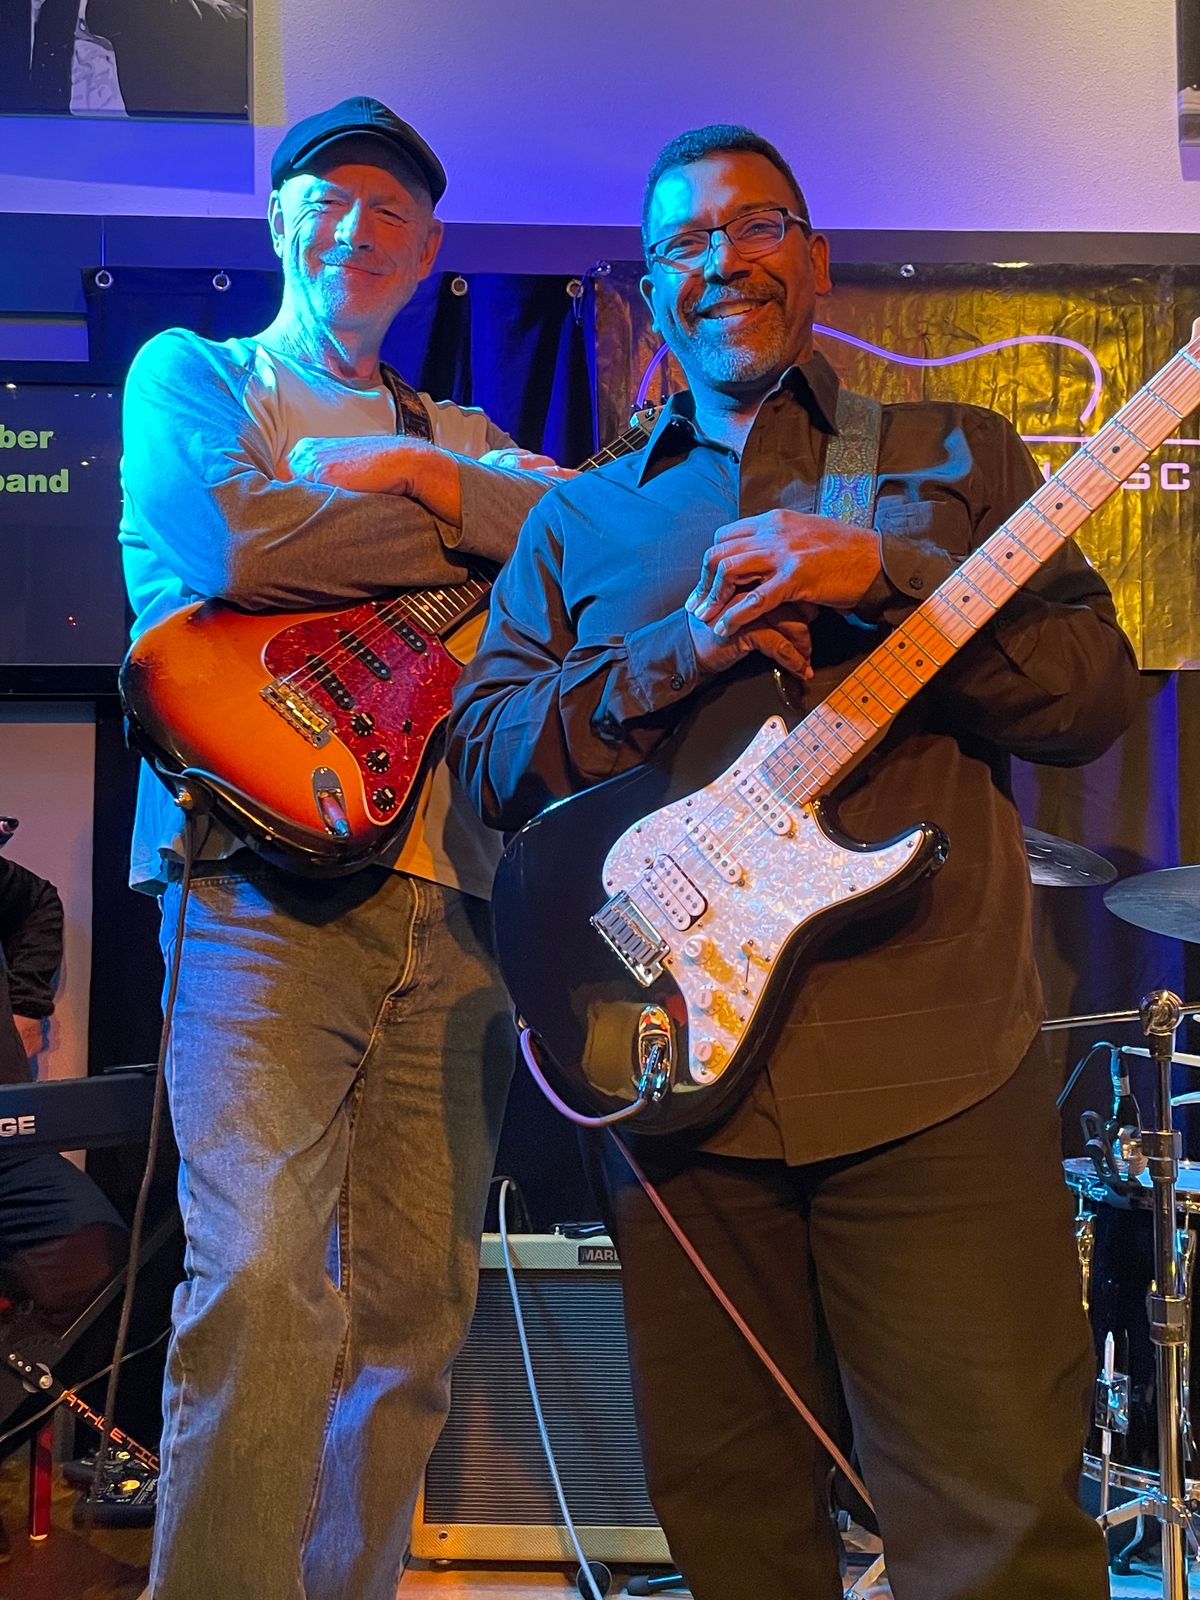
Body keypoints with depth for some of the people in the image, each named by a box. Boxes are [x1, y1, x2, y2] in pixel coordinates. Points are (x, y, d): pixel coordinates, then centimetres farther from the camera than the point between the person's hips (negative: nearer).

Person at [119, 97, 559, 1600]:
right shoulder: (190, 373, 13)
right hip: (260, 869, -4)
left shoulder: (457, 435, 25)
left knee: (417, 1309, 6)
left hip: (447, 898, 5)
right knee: (260, 1279, -17)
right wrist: (461, 525, 0)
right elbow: (231, 540, -11)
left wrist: (419, 475, -4)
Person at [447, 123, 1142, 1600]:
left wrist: (885, 575, -12)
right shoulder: (580, 519, 16)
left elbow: (1095, 695, 2)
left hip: (935, 1072, -2)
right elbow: (485, 753, 4)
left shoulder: (952, 455, 12)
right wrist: (684, 653, -11)